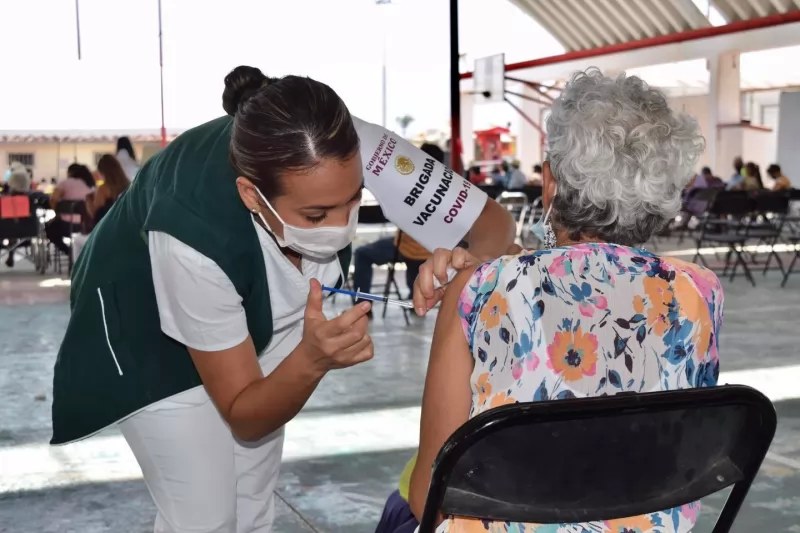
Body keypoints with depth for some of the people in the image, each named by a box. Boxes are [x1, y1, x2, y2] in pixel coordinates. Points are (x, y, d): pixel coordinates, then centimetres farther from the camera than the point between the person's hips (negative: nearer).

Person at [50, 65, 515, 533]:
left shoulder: (353, 150, -34)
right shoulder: (193, 233, -41)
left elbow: (495, 227, -22)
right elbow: (244, 418, -29)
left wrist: (456, 263, -44)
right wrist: (311, 360, -49)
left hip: (255, 318, 4)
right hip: (146, 336, -4)